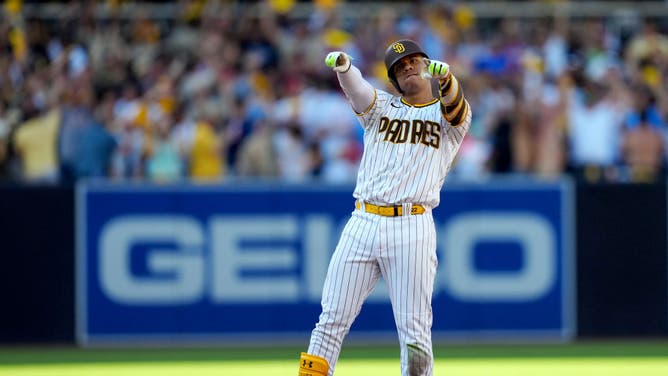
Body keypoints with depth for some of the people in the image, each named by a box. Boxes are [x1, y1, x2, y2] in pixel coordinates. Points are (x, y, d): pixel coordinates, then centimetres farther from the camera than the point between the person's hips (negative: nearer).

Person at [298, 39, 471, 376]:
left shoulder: (448, 115, 11)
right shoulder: (380, 107, 17)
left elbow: (454, 106, -14)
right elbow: (357, 89, -5)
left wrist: (445, 77, -38)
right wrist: (343, 66, -29)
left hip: (412, 230, -2)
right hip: (362, 224, 3)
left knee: (415, 332, -5)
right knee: (332, 320, 0)